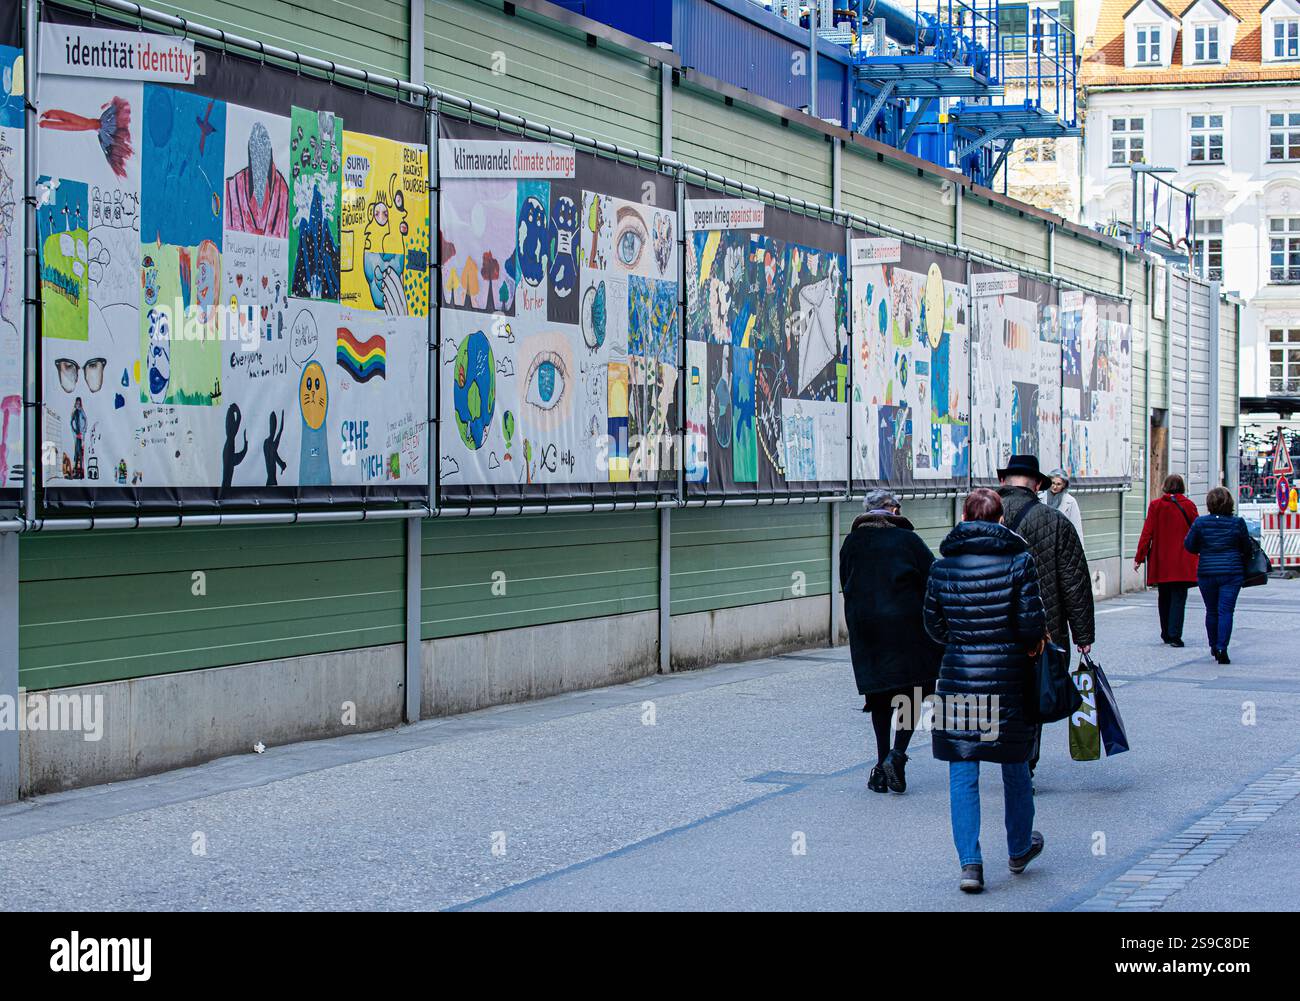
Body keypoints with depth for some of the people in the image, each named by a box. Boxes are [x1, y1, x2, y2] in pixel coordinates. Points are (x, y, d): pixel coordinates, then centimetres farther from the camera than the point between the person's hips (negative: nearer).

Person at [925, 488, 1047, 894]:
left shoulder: (942, 566, -1)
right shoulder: (1018, 559, -7)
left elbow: (934, 624, 5)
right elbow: (1031, 621, -11)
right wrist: (1032, 640, 11)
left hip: (958, 674, 0)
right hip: (1008, 676, 0)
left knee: (962, 772, 4)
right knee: (1015, 765, 17)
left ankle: (969, 862, -5)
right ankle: (1019, 849, 33)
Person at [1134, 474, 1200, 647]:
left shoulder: (1156, 505, -2)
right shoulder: (1188, 505, -3)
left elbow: (1147, 532, -3)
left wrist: (1139, 557, 2)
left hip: (1161, 561, 1)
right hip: (1182, 561, -1)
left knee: (1164, 598, 15)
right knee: (1178, 598, -2)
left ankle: (1166, 634, 21)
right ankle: (1174, 635, -12)